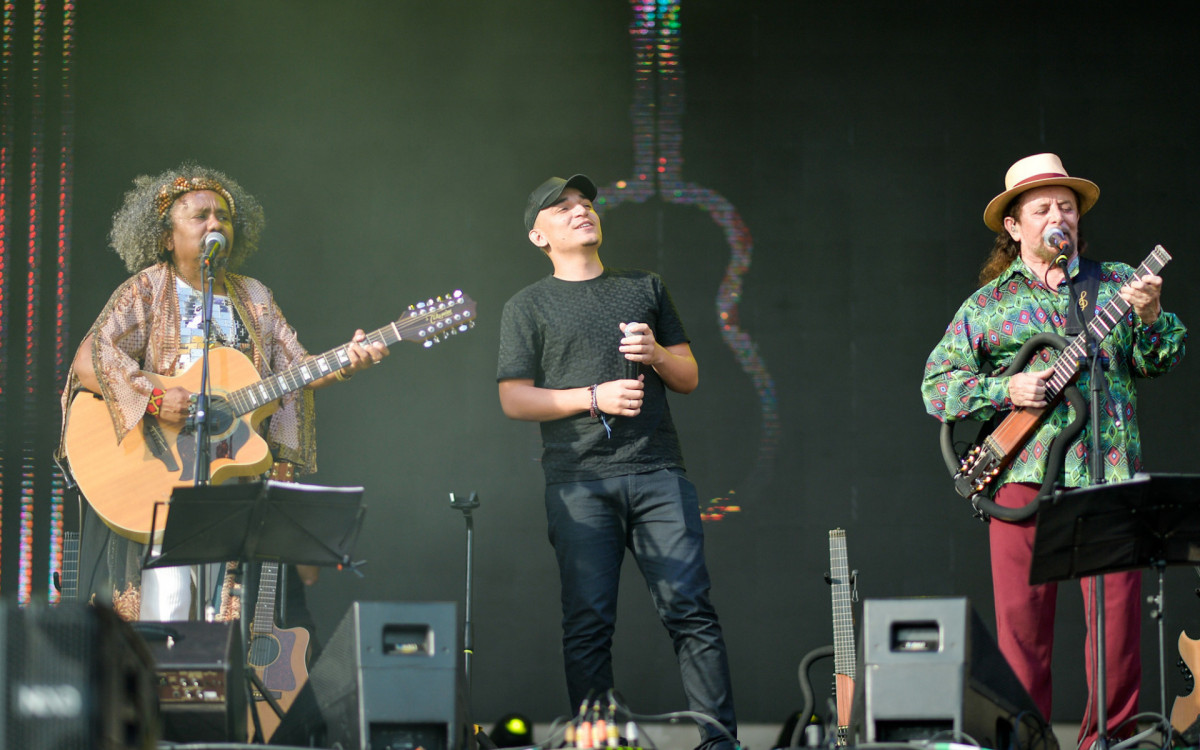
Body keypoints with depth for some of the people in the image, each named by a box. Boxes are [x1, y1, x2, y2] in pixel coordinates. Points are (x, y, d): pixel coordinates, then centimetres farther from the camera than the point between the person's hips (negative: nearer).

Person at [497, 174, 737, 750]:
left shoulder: (646, 289, 20)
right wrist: (594, 398, -8)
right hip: (579, 483, -1)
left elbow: (689, 378, 20)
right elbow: (514, 400, 3)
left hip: (657, 472, 2)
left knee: (690, 609, -8)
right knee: (588, 624, -5)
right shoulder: (528, 307, 12)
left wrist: (657, 353, -2)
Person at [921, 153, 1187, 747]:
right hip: (1022, 475, 0)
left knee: (1119, 618, -4)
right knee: (1021, 623, -1)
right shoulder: (986, 305, 12)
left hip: (1108, 475, 0)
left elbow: (1161, 363, 6)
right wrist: (1004, 391, -7)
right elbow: (936, 384, 9)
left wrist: (1150, 317, -14)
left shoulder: (1117, 284, 14)